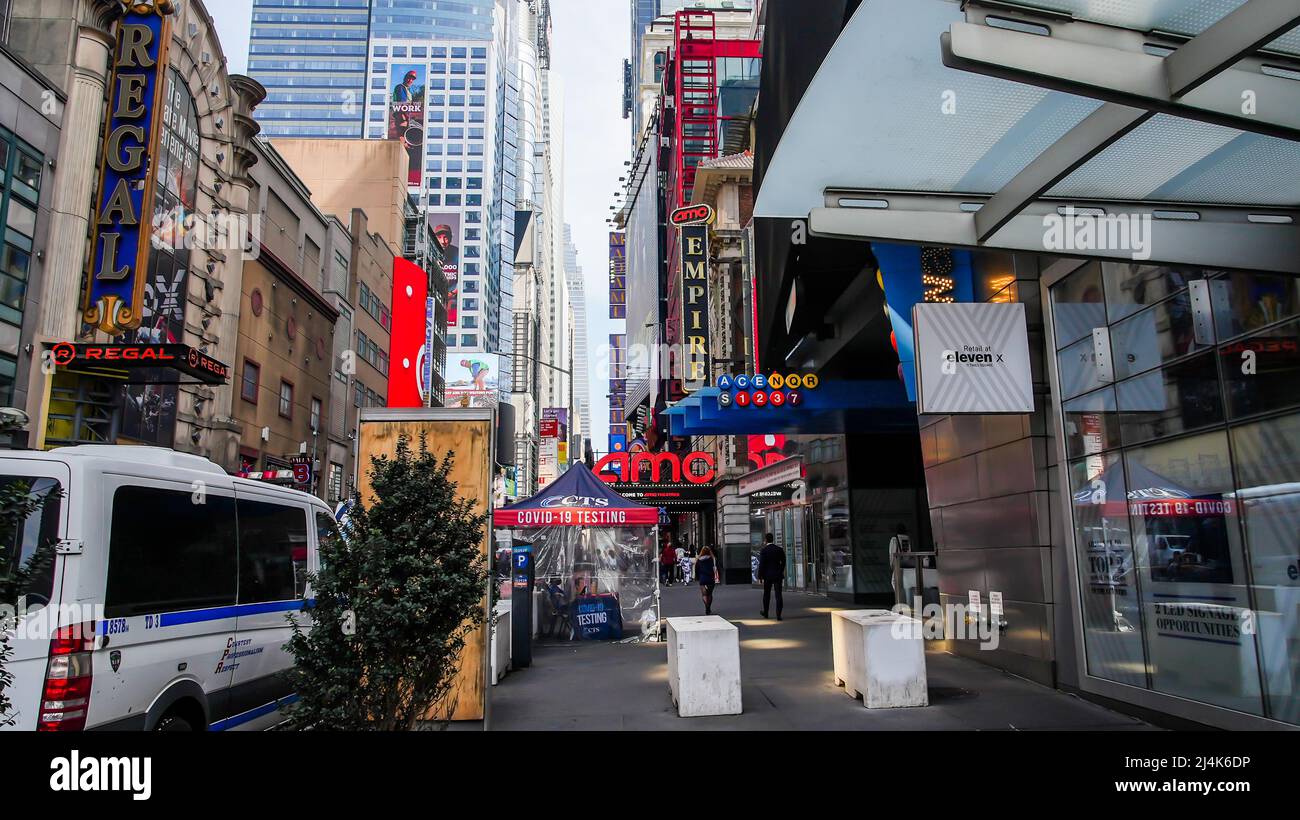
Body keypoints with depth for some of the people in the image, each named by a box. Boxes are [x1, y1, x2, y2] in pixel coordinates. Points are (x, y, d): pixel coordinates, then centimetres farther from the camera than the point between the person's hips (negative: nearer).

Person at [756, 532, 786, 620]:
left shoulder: (763, 551, -9)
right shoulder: (780, 550, 2)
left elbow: (761, 564, -12)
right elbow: (783, 562, 10)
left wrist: (760, 576, -4)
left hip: (768, 575, -2)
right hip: (778, 575, 2)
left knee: (766, 595, 15)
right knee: (778, 595, -1)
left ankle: (765, 612, 28)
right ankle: (778, 615, -8)